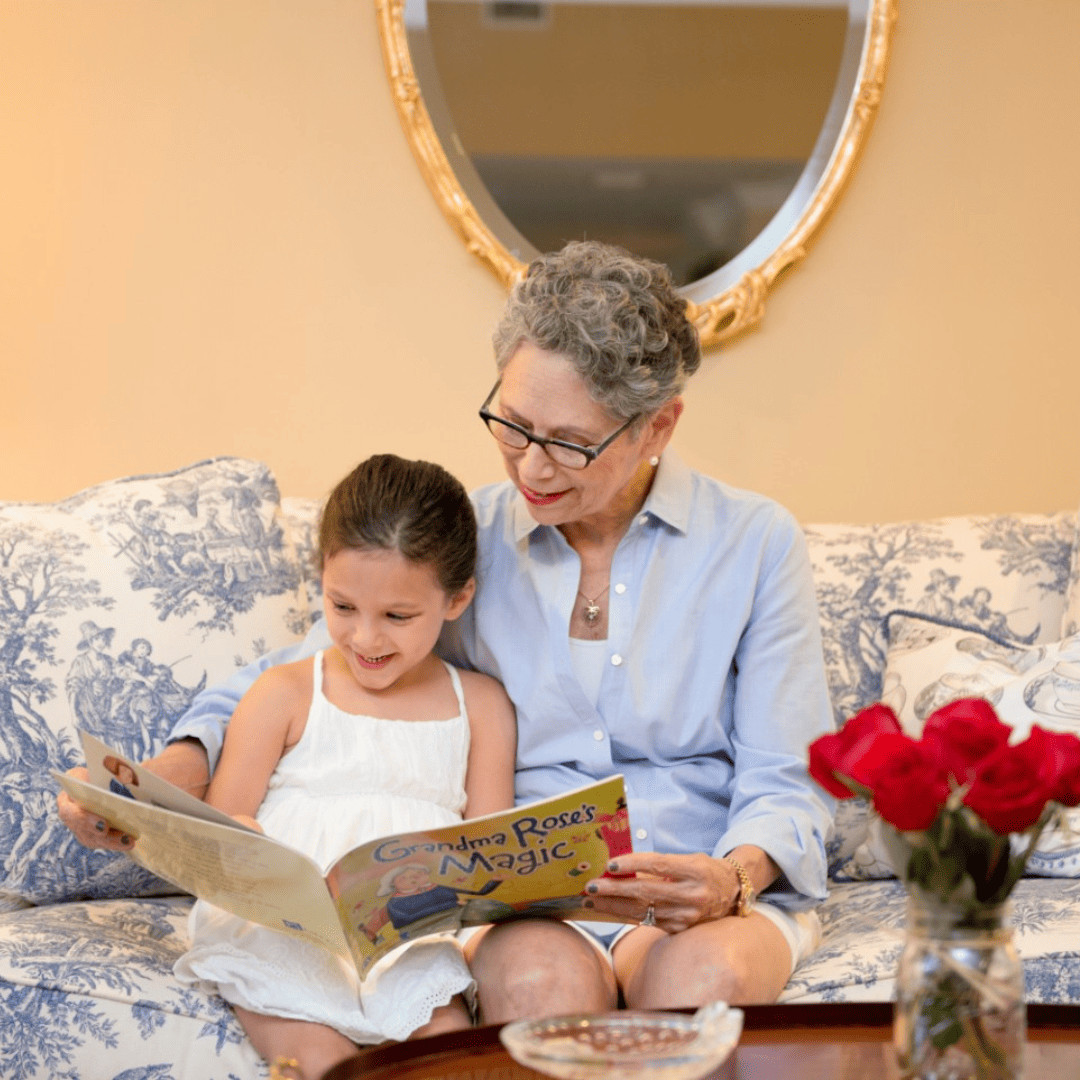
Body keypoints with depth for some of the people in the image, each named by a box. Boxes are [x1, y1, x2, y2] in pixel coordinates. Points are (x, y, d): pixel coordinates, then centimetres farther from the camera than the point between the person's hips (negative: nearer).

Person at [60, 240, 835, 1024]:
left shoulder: (756, 542, 2)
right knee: (543, 977, -36)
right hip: (521, 902, 1)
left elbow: (788, 785, 1)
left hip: (716, 884, 0)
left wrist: (732, 879, -22)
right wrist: (176, 768, -14)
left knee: (704, 974, -37)